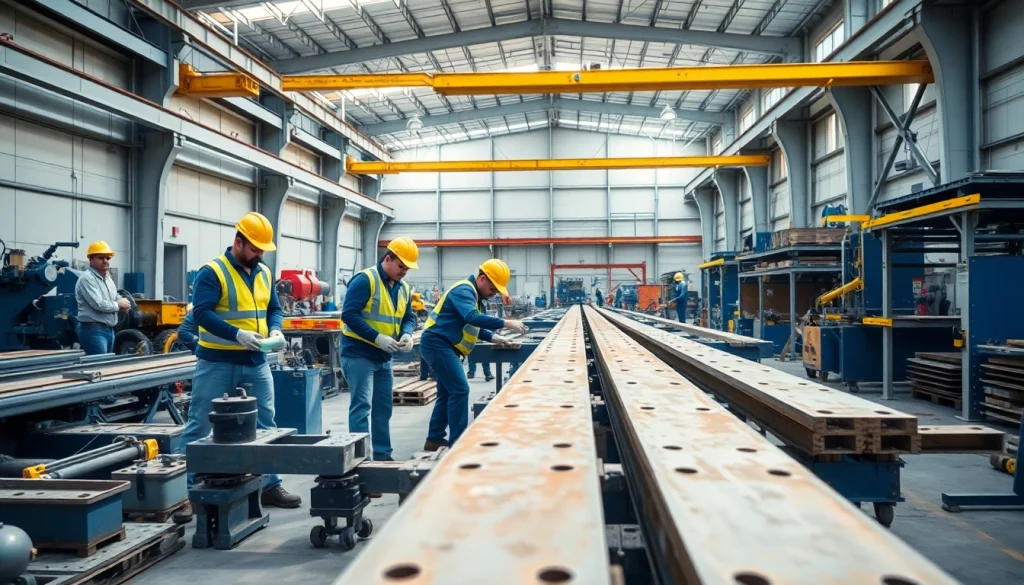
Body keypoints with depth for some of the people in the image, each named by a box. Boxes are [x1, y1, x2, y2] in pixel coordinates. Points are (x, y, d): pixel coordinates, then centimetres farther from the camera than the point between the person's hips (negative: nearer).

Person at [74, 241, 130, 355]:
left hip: (109, 329, 9)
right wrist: (118, 305, -5)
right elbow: (98, 304, -22)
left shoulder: (108, 278, 17)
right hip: (93, 330, -9)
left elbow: (117, 299, 25)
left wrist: (123, 304, 0)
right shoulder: (87, 278, -13)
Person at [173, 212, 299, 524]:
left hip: (256, 362, 6)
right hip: (217, 363, -6)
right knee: (199, 427, 2)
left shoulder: (264, 273, 10)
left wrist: (275, 329, -7)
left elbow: (274, 308, 14)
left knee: (265, 425, 9)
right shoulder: (212, 271, -11)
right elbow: (201, 313, -20)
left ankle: (270, 485, 20)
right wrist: (238, 335, -29)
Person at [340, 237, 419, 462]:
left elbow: (409, 317, 13)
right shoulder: (365, 280, -16)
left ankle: (382, 454, 22)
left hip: (384, 357, 8)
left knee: (383, 407, 13)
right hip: (359, 353, -8)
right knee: (362, 406, -10)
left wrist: (407, 334, -10)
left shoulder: (403, 288, 9)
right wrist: (378, 337, -26)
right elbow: (349, 314, -22)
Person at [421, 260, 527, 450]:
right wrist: (505, 323, -36)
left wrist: (492, 337, 8)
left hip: (442, 345, 11)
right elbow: (472, 318, -33)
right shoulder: (464, 290, -16)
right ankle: (457, 442, -11)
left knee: (447, 393, 13)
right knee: (459, 390, -14)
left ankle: (434, 440, 20)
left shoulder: (473, 294, 17)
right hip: (437, 344, -11)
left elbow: (472, 326, 22)